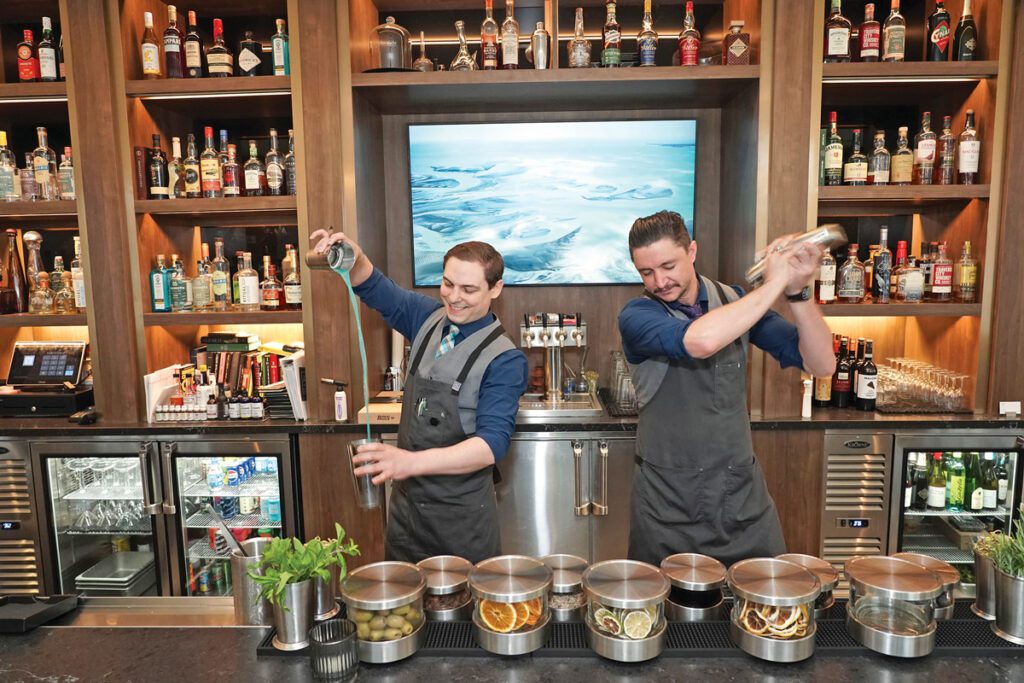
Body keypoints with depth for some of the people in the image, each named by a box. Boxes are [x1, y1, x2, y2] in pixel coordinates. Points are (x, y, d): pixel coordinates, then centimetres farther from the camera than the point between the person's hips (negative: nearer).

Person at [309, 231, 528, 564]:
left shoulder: (504, 359, -16)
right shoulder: (429, 318, 1)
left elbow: (491, 443, -24)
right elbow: (373, 287, 10)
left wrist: (412, 462, -38)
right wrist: (354, 258, -14)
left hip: (462, 515, -5)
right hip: (406, 502, 5)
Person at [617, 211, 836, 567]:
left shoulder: (736, 301, 1)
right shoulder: (637, 316, -12)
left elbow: (821, 364, -4)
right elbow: (701, 341, -34)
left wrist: (796, 290, -18)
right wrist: (774, 283, -23)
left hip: (743, 495, 3)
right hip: (668, 503, -3)